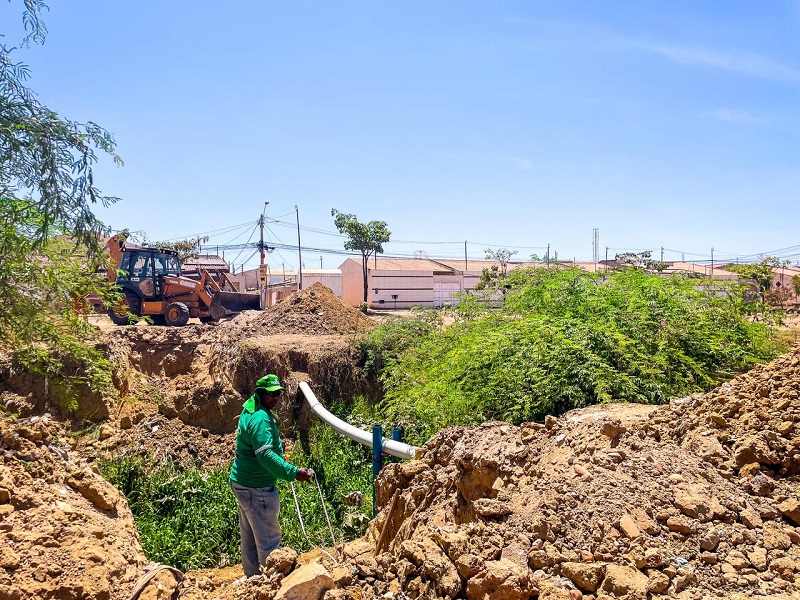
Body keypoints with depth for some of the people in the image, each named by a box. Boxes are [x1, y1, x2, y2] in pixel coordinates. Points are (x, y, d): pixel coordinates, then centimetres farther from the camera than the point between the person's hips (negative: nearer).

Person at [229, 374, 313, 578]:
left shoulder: (250, 411, 9)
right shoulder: (260, 419, -23)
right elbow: (265, 455, -34)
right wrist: (294, 472, -40)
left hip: (242, 483, 11)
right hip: (256, 489, -11)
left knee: (249, 537, 21)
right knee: (268, 538, -1)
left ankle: (252, 577, 35)